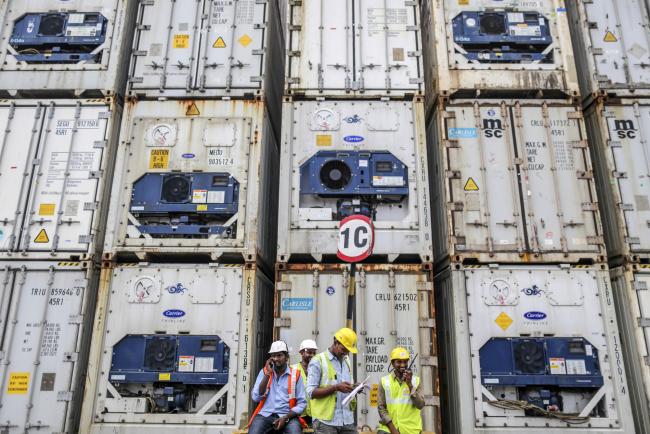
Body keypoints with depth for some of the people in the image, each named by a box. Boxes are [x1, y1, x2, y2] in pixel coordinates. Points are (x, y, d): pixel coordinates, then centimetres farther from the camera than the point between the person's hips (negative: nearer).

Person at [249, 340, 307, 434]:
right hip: (265, 415, 1)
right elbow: (256, 398, -1)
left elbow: (302, 403, 3)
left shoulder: (295, 375, 4)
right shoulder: (264, 372, 10)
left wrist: (285, 418, -11)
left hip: (287, 416, -1)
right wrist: (267, 374, -6)